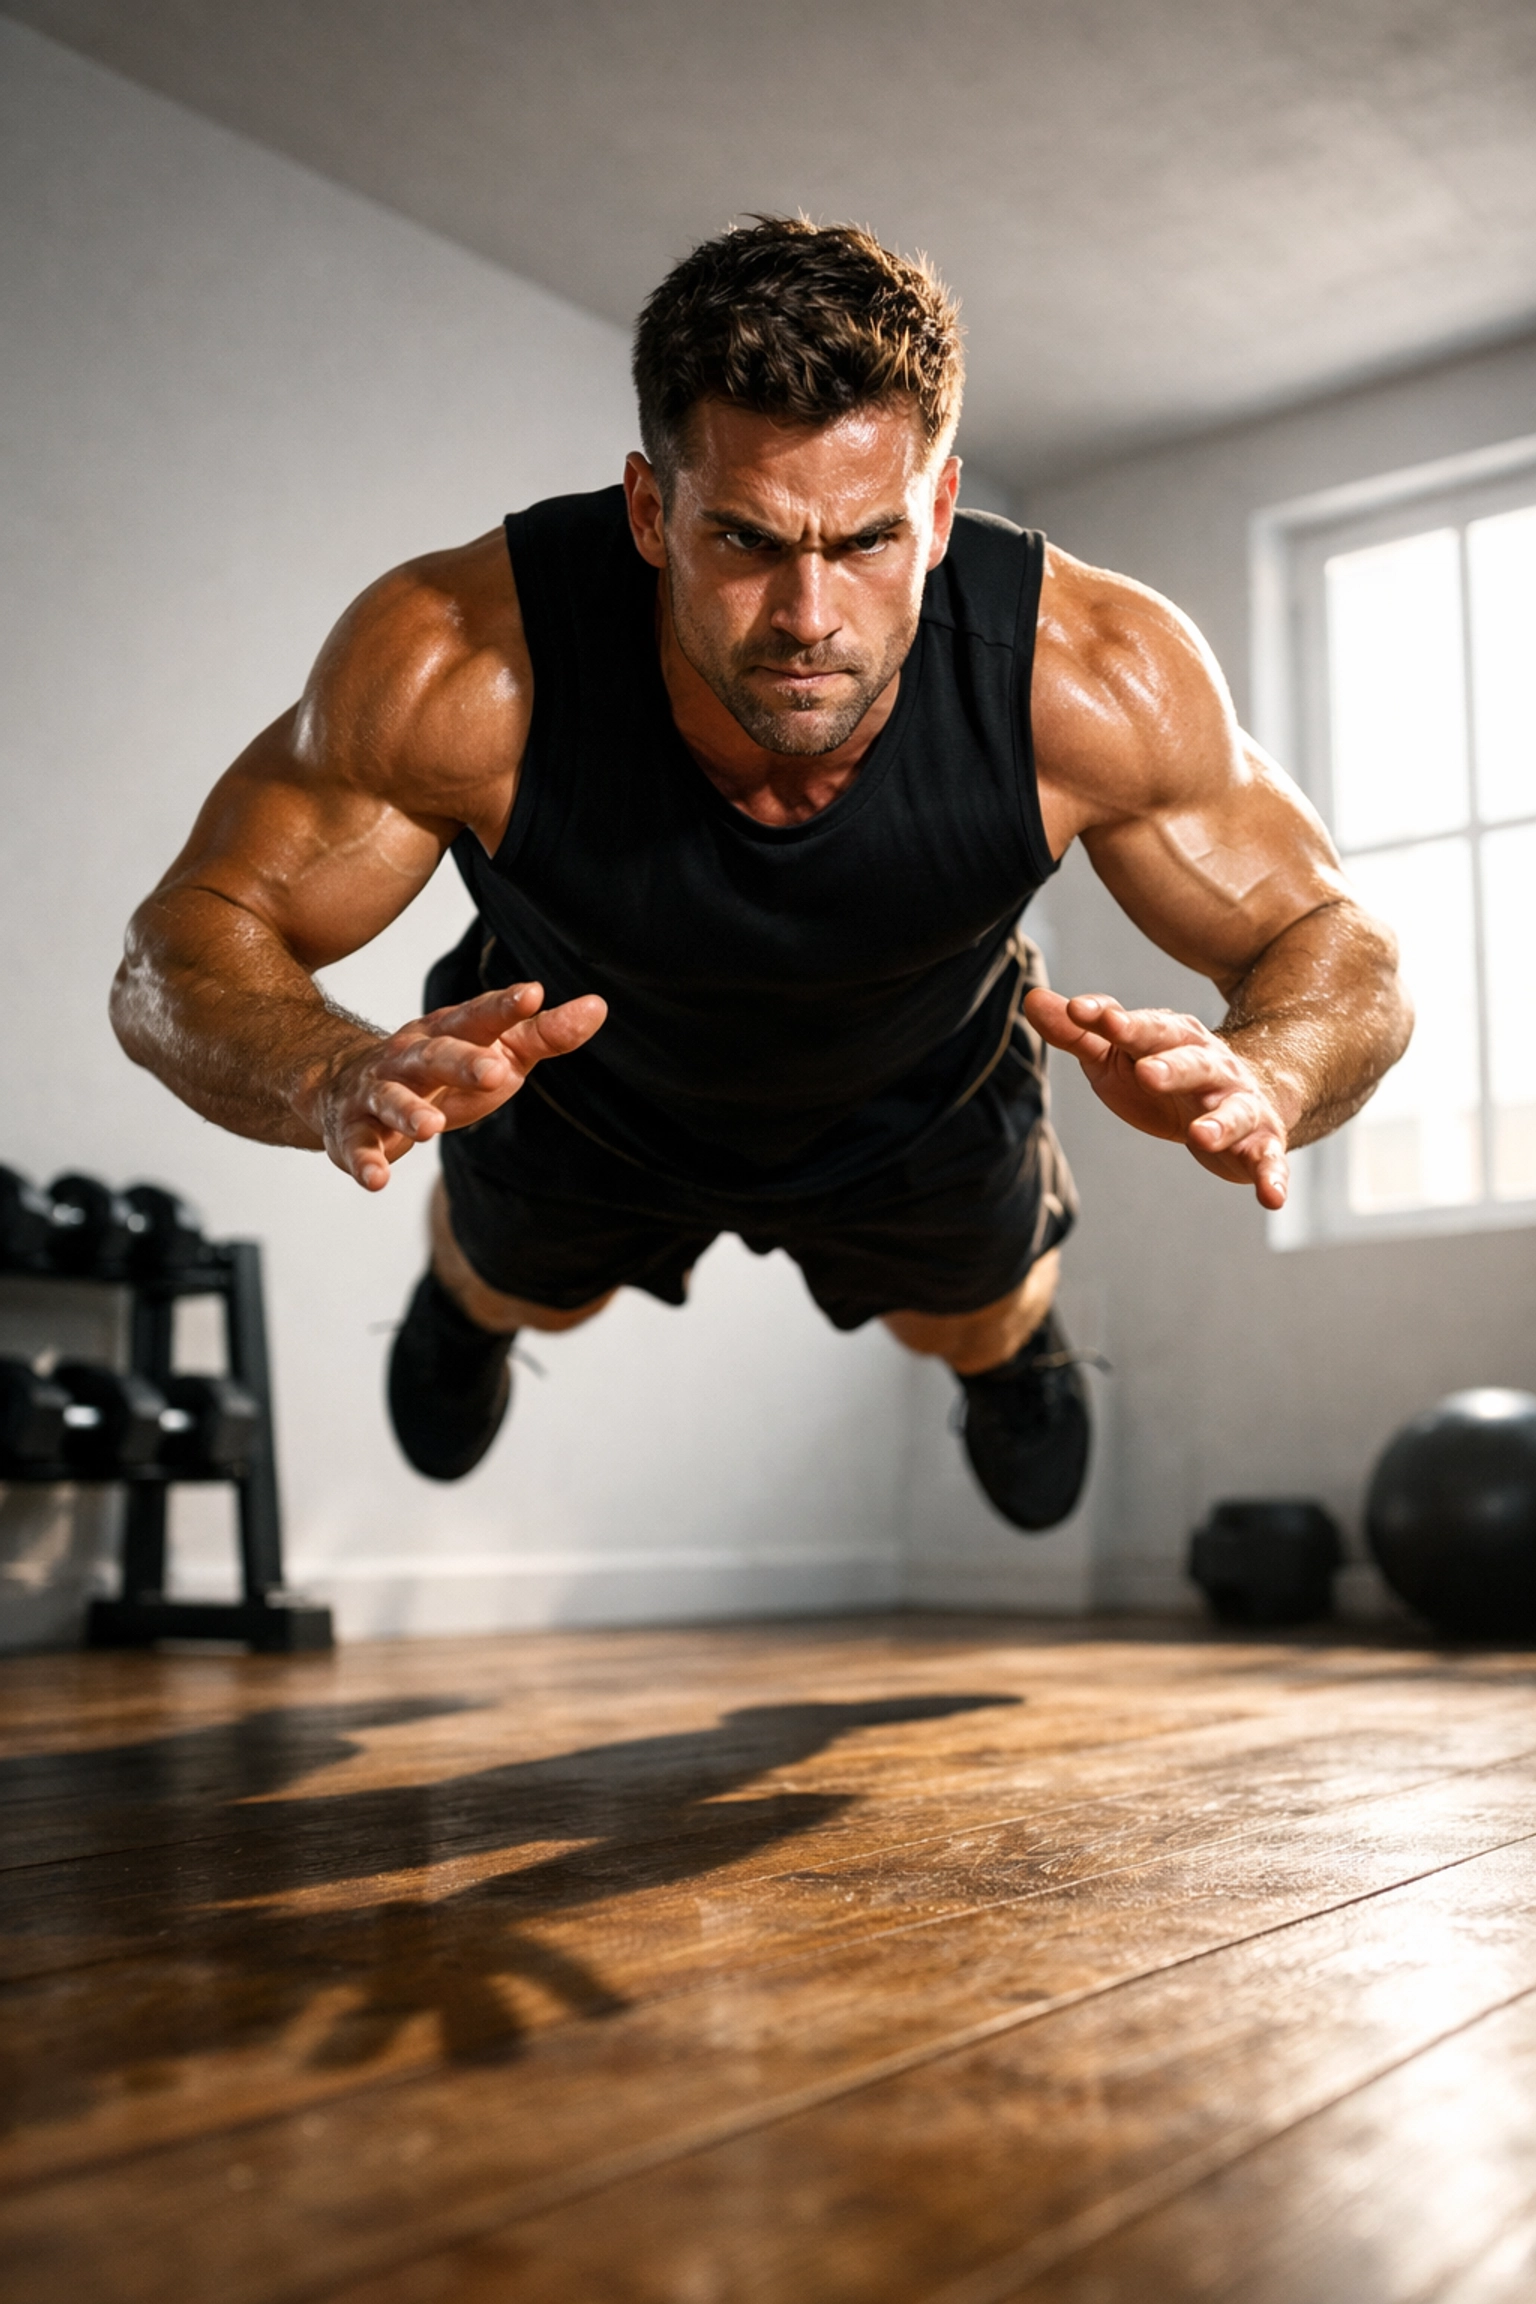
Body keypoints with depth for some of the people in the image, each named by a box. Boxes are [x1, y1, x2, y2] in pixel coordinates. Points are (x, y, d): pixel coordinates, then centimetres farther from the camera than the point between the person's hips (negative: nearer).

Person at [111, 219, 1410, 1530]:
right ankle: (470, 1294, 70)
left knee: (974, 1317, 30)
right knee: (528, 1292, 31)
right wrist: (340, 1079, -53)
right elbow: (182, 950, -29)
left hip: (925, 1108, 1)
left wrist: (1255, 1079, -50)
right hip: (572, 1085, 0)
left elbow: (1341, 958, -25)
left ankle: (1008, 1338, 69)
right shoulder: (461, 669, -41)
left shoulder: (1095, 675, -39)